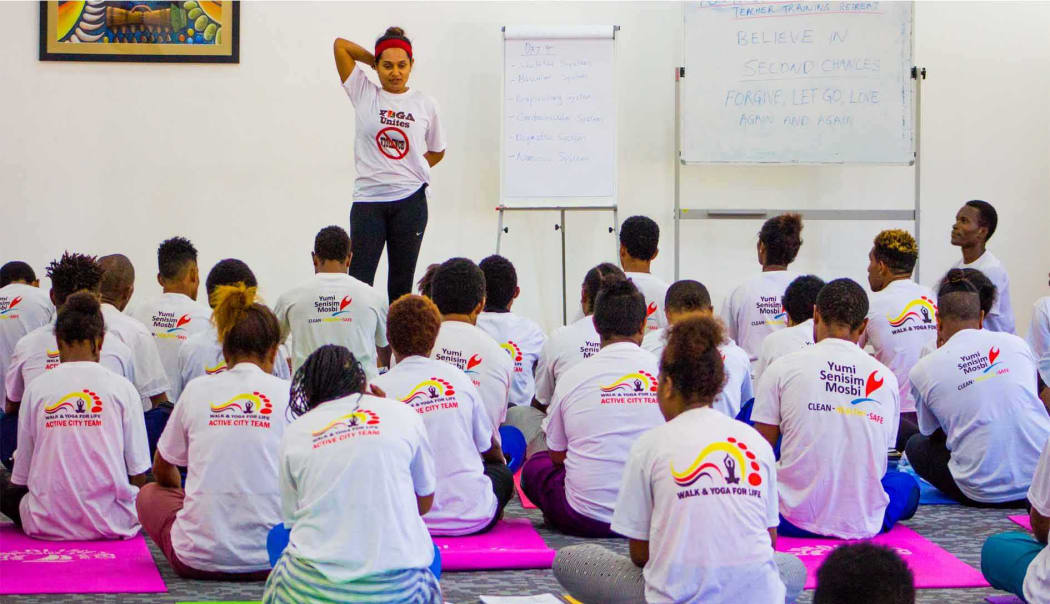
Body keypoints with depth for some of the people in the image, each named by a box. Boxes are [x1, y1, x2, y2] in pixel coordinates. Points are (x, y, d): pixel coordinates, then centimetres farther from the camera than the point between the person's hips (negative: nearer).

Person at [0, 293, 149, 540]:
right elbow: (138, 475, -2)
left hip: (48, 526, 0)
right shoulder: (122, 388, -4)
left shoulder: (36, 389, -2)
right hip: (111, 524, 0)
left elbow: (21, 477, 2)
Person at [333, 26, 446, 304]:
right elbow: (340, 45, -1)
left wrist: (412, 171, 7)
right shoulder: (364, 94, 3)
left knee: (401, 282, 8)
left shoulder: (425, 104, 6)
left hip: (410, 200, 1)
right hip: (368, 200, -1)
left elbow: (437, 151, 18)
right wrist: (376, 61, 7)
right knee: (358, 280, -8)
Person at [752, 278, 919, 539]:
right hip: (864, 525, 1)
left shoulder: (782, 368, -8)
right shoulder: (886, 378, -1)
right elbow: (877, 463, 9)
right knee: (907, 484, 32)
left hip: (797, 520, -1)